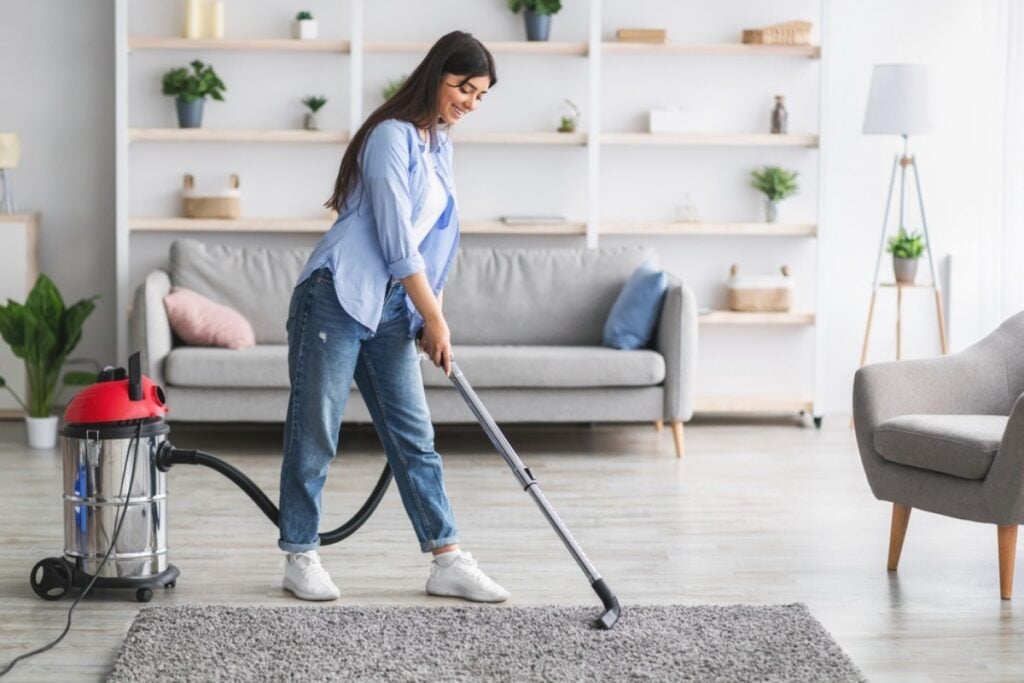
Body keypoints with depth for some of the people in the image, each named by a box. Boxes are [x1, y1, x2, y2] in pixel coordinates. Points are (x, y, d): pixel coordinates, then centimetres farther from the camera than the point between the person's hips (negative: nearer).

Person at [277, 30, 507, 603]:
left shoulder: (440, 147, 14)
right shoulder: (393, 136, -13)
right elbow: (396, 237, -15)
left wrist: (431, 317, 12)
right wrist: (435, 318, -10)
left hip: (392, 307, 8)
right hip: (338, 296, -8)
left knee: (414, 435, 6)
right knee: (315, 431, 0)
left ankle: (449, 562, 7)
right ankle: (301, 557, 11)